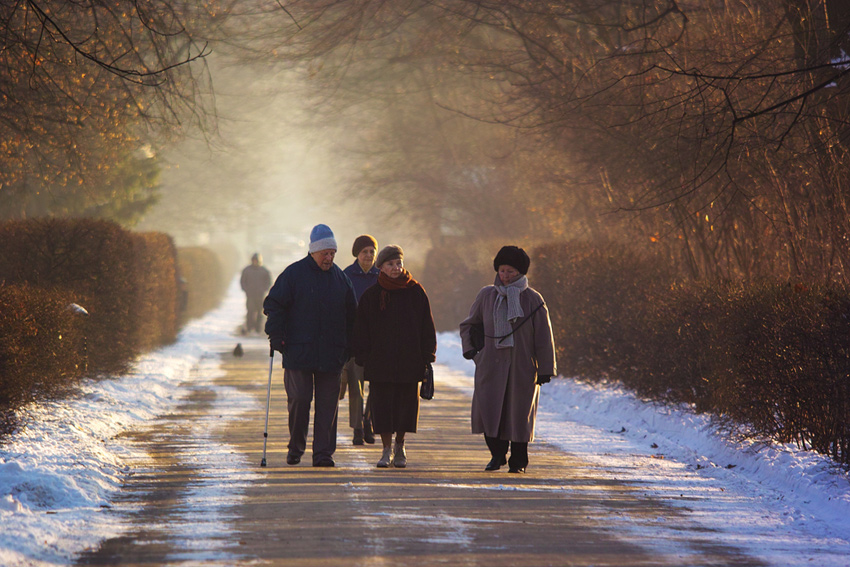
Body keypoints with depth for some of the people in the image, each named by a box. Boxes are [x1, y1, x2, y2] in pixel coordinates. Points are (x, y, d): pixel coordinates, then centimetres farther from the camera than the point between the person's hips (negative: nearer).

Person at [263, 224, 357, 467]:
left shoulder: (341, 278, 12)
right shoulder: (293, 274, 0)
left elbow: (351, 314, 20)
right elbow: (273, 304, 1)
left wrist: (348, 345, 15)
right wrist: (276, 335, -9)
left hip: (331, 354, 3)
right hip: (298, 351, -3)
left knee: (328, 403, 0)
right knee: (299, 398, -5)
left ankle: (323, 452, 4)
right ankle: (295, 447, 13)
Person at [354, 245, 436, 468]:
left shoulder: (415, 292, 4)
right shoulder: (371, 295, 4)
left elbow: (427, 327, 6)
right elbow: (361, 330, 5)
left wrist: (427, 357, 0)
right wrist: (363, 358, -3)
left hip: (409, 361, 0)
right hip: (380, 362, 0)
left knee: (405, 404, 6)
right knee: (382, 405, -2)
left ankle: (400, 446, 24)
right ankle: (387, 450, 7)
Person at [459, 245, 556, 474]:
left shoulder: (532, 299, -1)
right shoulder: (487, 295, 7)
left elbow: (543, 337, 0)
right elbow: (469, 324, 22)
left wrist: (545, 369, -4)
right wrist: (469, 347, 6)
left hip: (522, 366, -2)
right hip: (491, 364, 2)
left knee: (519, 414, 2)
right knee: (488, 410, -9)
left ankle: (518, 460, 15)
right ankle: (497, 453, 9)